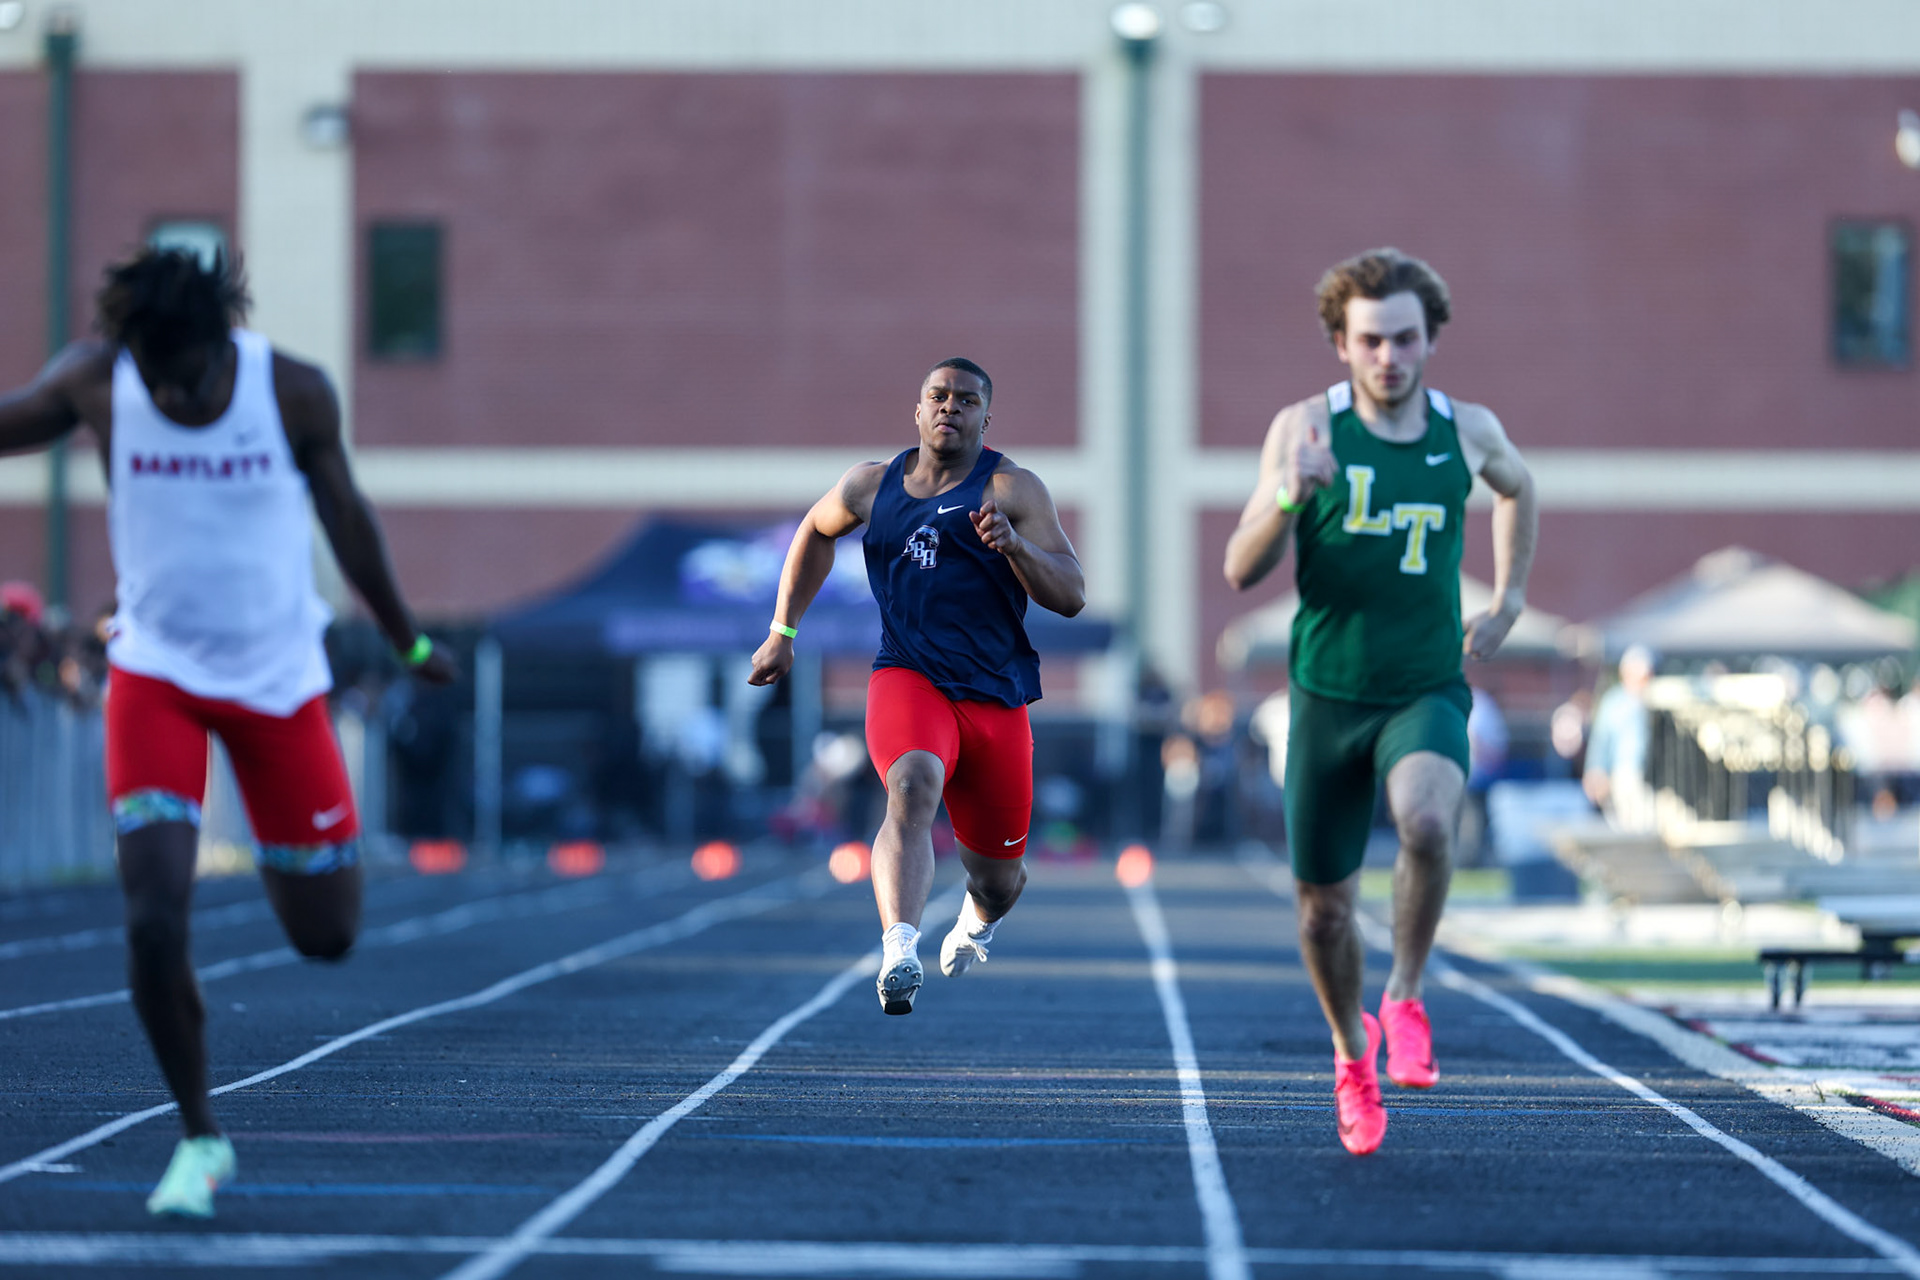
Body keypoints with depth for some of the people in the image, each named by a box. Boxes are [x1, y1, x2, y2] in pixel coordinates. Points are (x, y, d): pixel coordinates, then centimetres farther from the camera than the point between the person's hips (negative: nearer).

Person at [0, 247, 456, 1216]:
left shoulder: (295, 394, -13)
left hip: (277, 678, 1)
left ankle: (284, 848, 43)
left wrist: (408, 640, 15)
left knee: (326, 936, 6)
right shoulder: (97, 383, -13)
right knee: (153, 919, -18)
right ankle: (200, 1138, 1)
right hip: (156, 672, -1)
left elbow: (345, 517, 3)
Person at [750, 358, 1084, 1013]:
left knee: (998, 880, 10)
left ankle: (976, 923, 50)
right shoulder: (871, 486, 10)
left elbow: (1072, 597, -5)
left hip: (995, 698, 0)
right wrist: (783, 630, 25)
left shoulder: (1013, 489, 1)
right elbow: (816, 530, 31)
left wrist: (1014, 545, -23)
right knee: (913, 787, -35)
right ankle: (898, 953, -52)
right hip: (907, 681, 0)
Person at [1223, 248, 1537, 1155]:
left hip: (1427, 690, 0)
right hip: (1328, 696, 0)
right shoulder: (1306, 427, -8)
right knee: (1323, 903, 7)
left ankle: (1406, 997, -9)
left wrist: (1508, 600, 16)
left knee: (1427, 821, -31)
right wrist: (1288, 497, -31)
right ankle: (1352, 1047, 35)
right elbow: (1241, 571, -13)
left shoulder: (1468, 430, -1)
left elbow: (1517, 489, 24)